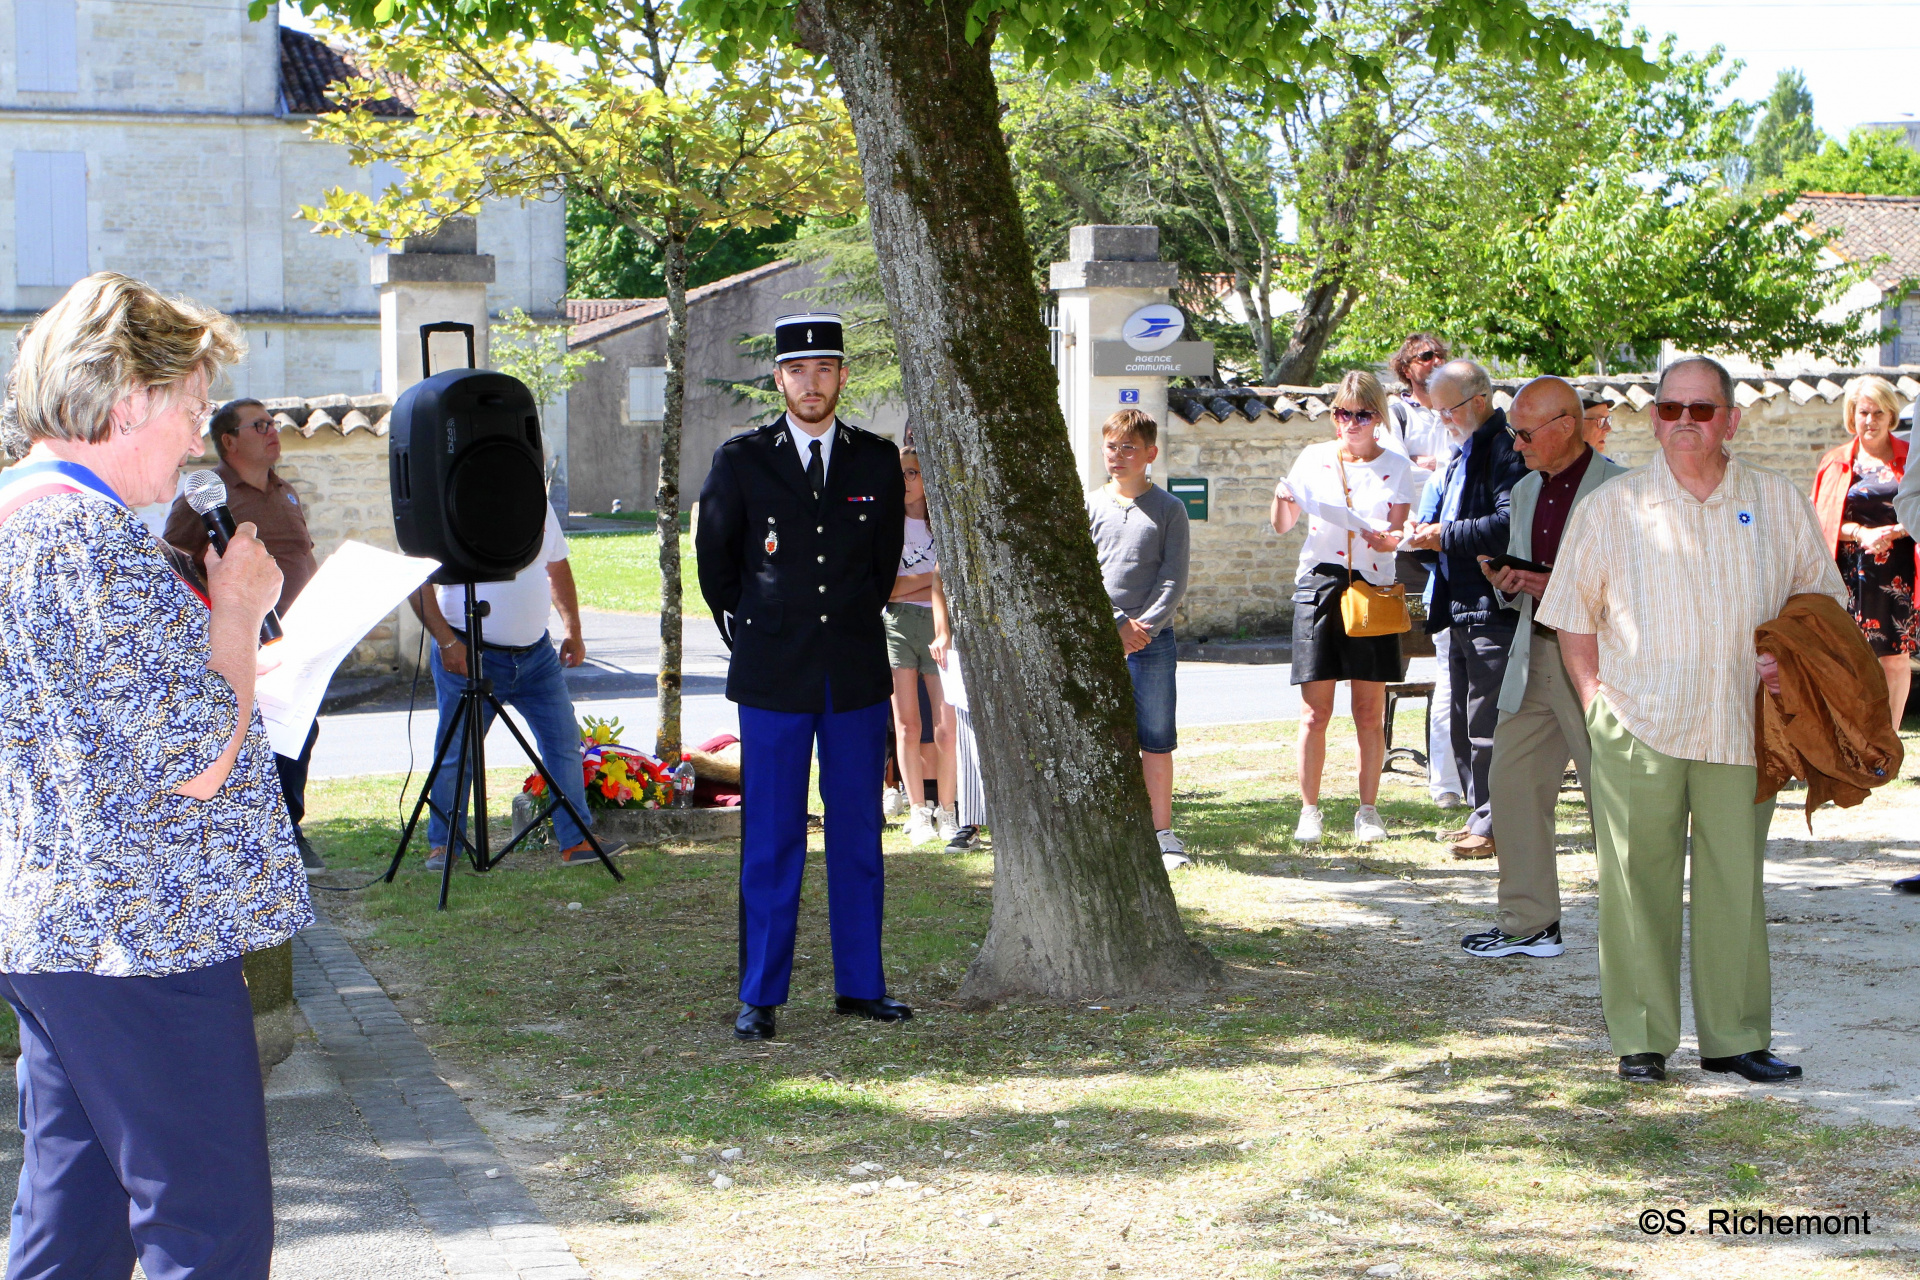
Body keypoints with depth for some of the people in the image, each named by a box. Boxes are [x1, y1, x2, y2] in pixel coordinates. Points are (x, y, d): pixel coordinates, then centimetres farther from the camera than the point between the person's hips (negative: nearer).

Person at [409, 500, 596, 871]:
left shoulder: (540, 506, 8)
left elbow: (558, 568, 22)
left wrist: (573, 629, 13)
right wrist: (446, 641, -21)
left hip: (536, 655, 5)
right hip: (470, 655, -5)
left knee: (564, 742, 2)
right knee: (456, 753, 0)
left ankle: (576, 842, 9)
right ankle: (441, 845, 16)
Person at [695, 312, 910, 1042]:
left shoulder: (878, 462, 6)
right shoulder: (741, 461, 1)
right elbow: (713, 558, 12)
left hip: (857, 675, 2)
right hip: (772, 679, -2)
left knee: (859, 835, 7)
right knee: (770, 838, 0)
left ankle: (859, 985, 16)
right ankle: (759, 995, 7)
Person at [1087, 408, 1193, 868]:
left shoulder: (1168, 509, 5)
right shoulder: (1089, 506, 7)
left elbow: (1175, 579, 0)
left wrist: (1145, 625, -12)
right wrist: (1117, 623, -8)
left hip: (1154, 641, -1)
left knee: (1157, 741, 1)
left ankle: (1161, 833, 8)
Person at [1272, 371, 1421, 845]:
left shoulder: (1397, 467, 6)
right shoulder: (1313, 459, 7)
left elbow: (1399, 532, 0)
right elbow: (1282, 527, 10)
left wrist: (1389, 539, -22)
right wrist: (1281, 500, -11)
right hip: (1318, 586, 0)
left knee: (1370, 712, 2)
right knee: (1315, 711, -2)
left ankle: (1368, 811, 13)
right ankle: (1309, 811, 6)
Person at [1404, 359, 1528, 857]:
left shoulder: (1504, 449, -13)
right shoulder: (1464, 454, 19)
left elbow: (1509, 525, -25)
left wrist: (1447, 535, -18)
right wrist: (1426, 537, 7)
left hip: (1492, 607, -10)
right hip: (1461, 609, 10)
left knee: (1487, 720, -7)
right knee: (1465, 721, 14)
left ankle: (1493, 824, -1)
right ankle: (1481, 816, 23)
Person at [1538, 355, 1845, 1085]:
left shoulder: (1778, 502, 9)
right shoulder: (1612, 507, 6)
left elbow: (1821, 594, 17)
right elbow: (1574, 614, 9)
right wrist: (1594, 699, -1)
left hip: (1741, 725, 1)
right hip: (1638, 727, -1)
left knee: (1736, 881, 5)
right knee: (1637, 882, 0)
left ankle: (1735, 1038, 15)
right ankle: (1640, 1039, 9)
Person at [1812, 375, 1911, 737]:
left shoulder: (1910, 459, 6)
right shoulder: (1836, 462, 8)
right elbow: (1821, 521, 3)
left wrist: (1893, 532, -12)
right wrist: (1861, 534, -13)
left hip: (1898, 575, 0)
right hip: (1851, 574, 0)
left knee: (1897, 660, 2)